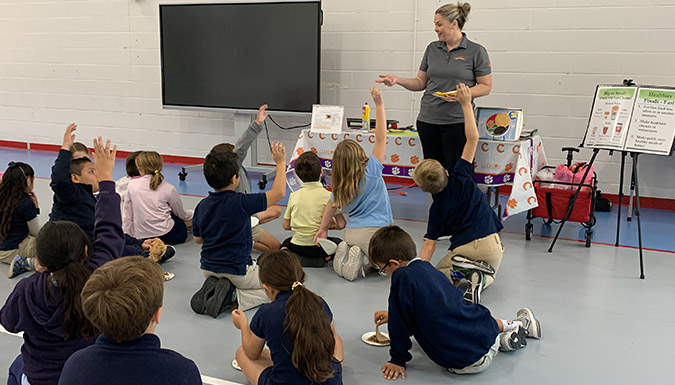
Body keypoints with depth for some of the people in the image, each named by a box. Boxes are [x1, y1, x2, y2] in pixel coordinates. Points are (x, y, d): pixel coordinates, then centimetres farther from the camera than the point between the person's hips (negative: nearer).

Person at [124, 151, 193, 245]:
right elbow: (182, 214, 7)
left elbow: (128, 216, 2)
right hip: (164, 235, -3)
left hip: (140, 237, 3)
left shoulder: (132, 185, -1)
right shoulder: (168, 188, -5)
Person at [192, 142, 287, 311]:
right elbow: (279, 192, -13)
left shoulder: (201, 206, -4)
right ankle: (236, 300, -8)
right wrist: (280, 162, -2)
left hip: (208, 269, 7)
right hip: (237, 271, -7)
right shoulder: (241, 203, -21)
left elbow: (198, 239, 9)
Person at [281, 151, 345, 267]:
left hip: (298, 246, 3)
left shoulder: (294, 196, -3)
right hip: (318, 246, -2)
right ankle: (322, 259, -1)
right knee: (338, 242, 29)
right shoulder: (328, 196, -12)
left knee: (286, 242, 38)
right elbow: (341, 225, -14)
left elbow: (286, 225, 3)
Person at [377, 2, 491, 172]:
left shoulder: (476, 51, -2)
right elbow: (421, 82, 14)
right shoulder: (432, 48, 11)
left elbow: (486, 86, -1)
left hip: (457, 121, -4)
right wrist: (397, 80, -2)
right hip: (428, 120, 4)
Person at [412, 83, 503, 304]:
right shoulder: (461, 177, 0)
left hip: (464, 248, -2)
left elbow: (429, 244, -5)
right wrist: (466, 104, 3)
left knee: (439, 272, 28)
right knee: (489, 274, 33)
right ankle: (480, 277, -6)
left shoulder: (437, 207, 0)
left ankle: (461, 269, -8)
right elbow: (472, 139, 0)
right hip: (492, 245, 2)